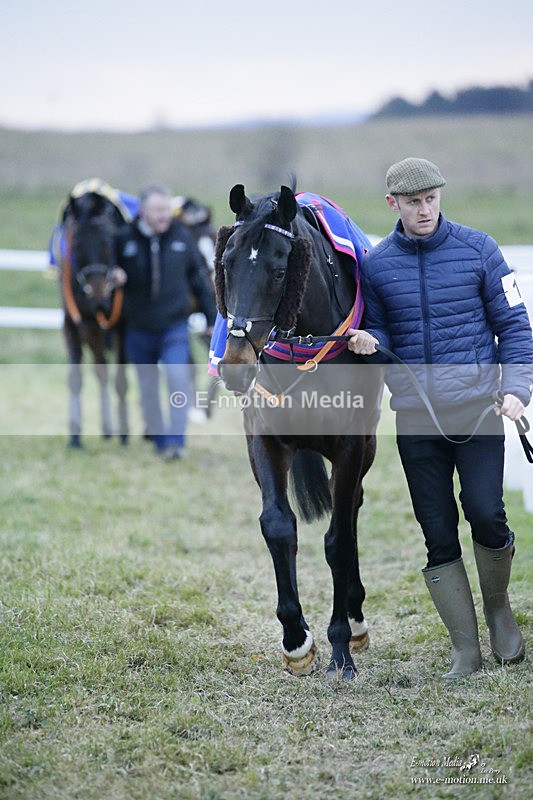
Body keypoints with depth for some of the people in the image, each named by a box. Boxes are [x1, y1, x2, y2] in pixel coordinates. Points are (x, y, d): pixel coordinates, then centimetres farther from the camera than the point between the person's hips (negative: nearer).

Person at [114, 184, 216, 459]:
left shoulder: (182, 237, 0)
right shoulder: (124, 240, -6)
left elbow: (199, 278, 8)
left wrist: (211, 316, 10)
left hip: (174, 326, -1)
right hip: (139, 330, 1)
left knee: (178, 376, -17)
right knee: (148, 388, 10)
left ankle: (176, 440, -11)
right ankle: (159, 440, 24)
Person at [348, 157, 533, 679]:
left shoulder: (477, 249, 2)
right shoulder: (376, 265, 6)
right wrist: (366, 342, -10)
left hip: (477, 408, -2)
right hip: (415, 416, 2)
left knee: (485, 514, -13)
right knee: (437, 533, 2)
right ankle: (465, 649, 11)